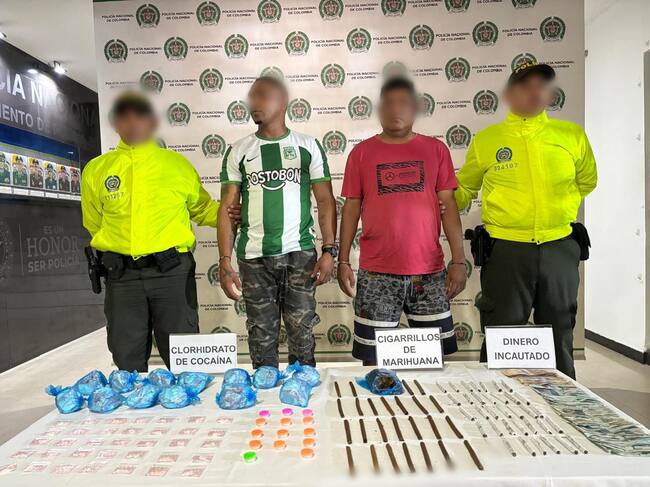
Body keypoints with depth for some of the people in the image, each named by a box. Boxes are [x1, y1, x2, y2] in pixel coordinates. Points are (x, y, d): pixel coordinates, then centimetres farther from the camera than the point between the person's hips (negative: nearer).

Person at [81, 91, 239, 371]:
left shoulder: (177, 164, 4)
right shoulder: (96, 170, 8)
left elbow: (202, 208, 13)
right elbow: (95, 224, 17)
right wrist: (117, 249, 8)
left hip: (172, 271, -1)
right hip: (121, 275, 2)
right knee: (127, 359, 13)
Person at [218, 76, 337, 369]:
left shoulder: (308, 146, 6)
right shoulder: (239, 151, 9)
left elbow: (325, 201, 3)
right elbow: (227, 208, 5)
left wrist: (329, 251, -8)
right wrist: (225, 262, -4)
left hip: (300, 254, -1)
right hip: (253, 257, 1)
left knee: (302, 336, 4)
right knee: (261, 339, 6)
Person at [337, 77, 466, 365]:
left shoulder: (435, 149, 8)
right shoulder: (362, 152, 6)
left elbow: (448, 206, 5)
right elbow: (351, 208, 6)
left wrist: (459, 260, -1)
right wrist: (343, 261, 2)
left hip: (429, 270, 1)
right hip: (376, 272, -1)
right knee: (374, 354, 5)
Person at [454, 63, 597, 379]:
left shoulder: (572, 135, 5)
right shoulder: (486, 140, 0)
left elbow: (586, 181, 22)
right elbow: (463, 189, 9)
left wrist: (561, 207, 13)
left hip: (559, 249, 3)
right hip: (506, 250, -2)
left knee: (560, 337, 17)